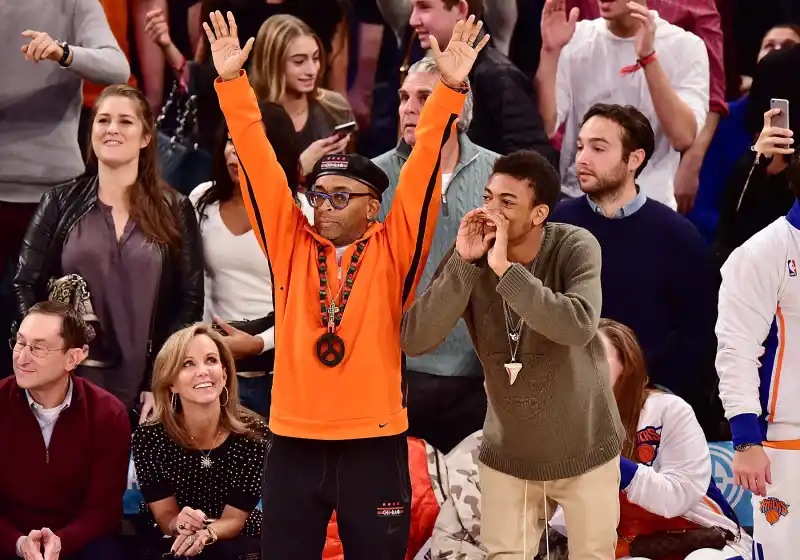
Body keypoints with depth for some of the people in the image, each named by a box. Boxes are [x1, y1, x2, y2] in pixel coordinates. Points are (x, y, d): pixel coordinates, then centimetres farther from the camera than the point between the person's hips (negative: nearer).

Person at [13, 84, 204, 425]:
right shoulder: (61, 204, 7)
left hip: (141, 387, 0)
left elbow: (190, 301, 2)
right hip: (69, 380, 0)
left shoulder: (174, 211, 7)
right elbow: (25, 286, 4)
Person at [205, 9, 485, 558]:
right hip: (294, 443, 2)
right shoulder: (290, 244, 7)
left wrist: (450, 90, -13)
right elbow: (259, 163, 3)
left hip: (374, 444, -2)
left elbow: (425, 168, -5)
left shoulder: (391, 251, 2)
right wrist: (232, 81, -3)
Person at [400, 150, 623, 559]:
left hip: (584, 451, -2)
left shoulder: (575, 248, -18)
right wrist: (464, 263, -29)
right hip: (508, 454, 2)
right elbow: (414, 341, -21)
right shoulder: (468, 258, -11)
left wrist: (505, 269, -36)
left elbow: (579, 327, -36)